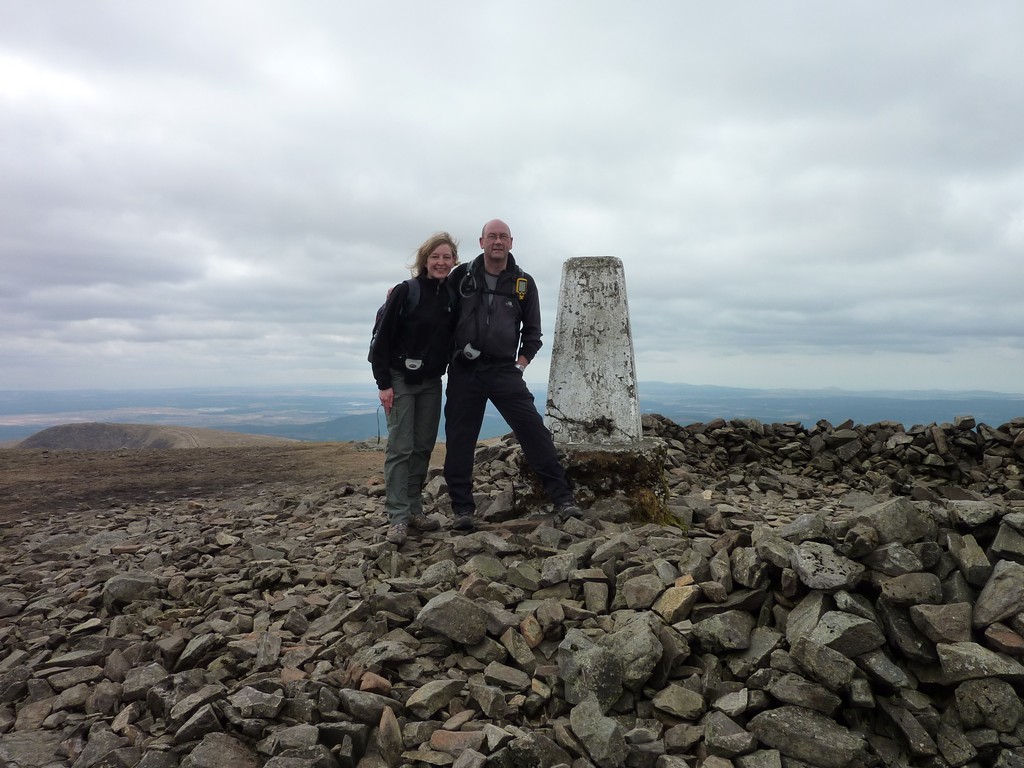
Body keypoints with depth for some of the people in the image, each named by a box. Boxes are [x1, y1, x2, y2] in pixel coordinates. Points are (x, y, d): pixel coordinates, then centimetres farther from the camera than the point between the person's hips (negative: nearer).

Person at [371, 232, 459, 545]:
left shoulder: (452, 297, 4)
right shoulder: (404, 292, -9)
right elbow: (383, 338, -10)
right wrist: (383, 383, -13)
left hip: (432, 382, 5)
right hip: (400, 379, -5)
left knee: (423, 447, 7)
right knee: (400, 447, -6)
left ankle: (414, 509, 18)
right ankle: (397, 517, -2)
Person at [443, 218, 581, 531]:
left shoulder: (523, 283, 6)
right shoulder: (461, 276, 4)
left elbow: (532, 330, 10)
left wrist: (521, 364, 1)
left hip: (504, 370, 0)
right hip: (464, 371, 1)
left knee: (533, 430, -10)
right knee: (459, 440, 3)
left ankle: (563, 499, -5)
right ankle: (462, 509, 14)